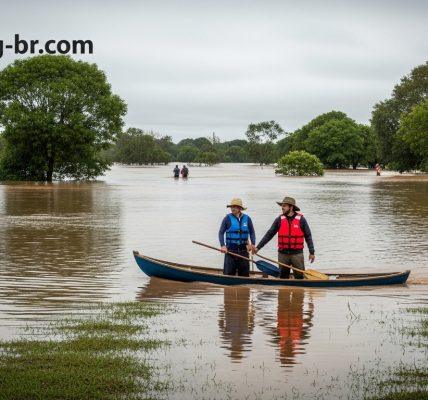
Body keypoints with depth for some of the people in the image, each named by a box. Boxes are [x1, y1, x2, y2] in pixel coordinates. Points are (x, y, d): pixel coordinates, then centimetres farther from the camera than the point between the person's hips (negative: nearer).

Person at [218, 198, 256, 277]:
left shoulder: (247, 219, 6)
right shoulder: (227, 218, 0)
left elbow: (252, 232, 10)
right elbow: (221, 232, -3)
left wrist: (252, 244, -6)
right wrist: (223, 245, -16)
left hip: (243, 250, 3)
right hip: (230, 249, -3)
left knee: (244, 273, 8)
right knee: (228, 273, -5)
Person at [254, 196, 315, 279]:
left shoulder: (301, 219, -3)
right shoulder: (279, 220, 3)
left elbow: (308, 236, 2)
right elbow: (269, 234, 5)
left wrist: (312, 252, -1)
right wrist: (258, 247, -1)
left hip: (297, 254, -2)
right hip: (283, 254, 2)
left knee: (300, 277, -1)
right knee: (283, 277, 10)